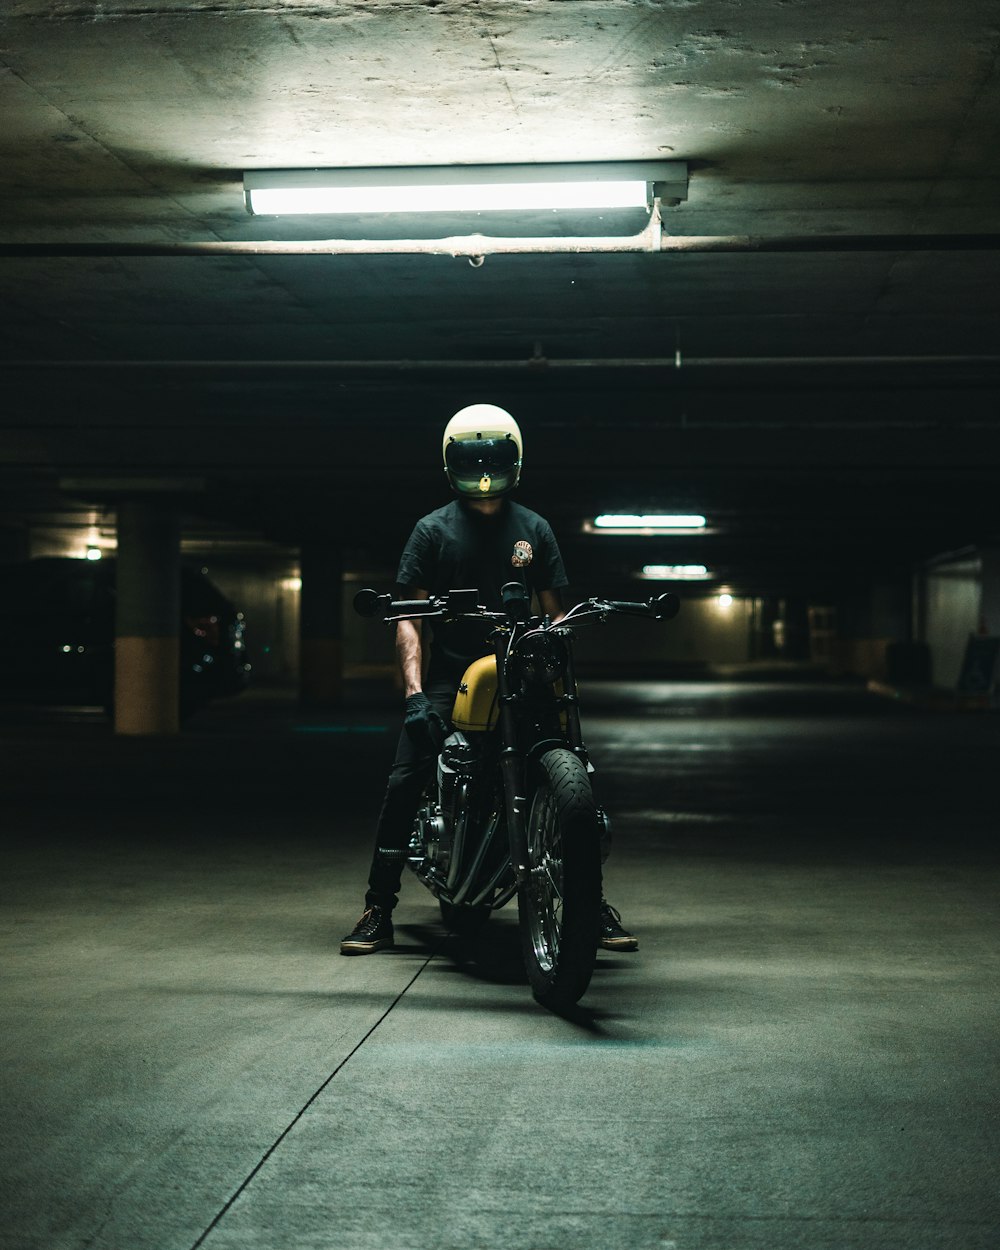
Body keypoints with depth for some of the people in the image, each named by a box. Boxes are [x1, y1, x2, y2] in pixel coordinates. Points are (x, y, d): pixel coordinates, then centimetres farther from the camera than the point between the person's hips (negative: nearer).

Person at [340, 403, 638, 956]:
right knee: (404, 784, -16)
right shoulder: (433, 530, 5)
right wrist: (414, 691, -14)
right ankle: (377, 910, -7)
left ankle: (595, 904, 3)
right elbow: (409, 617, -1)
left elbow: (554, 611, 12)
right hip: (448, 677, -2)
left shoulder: (534, 529, 12)